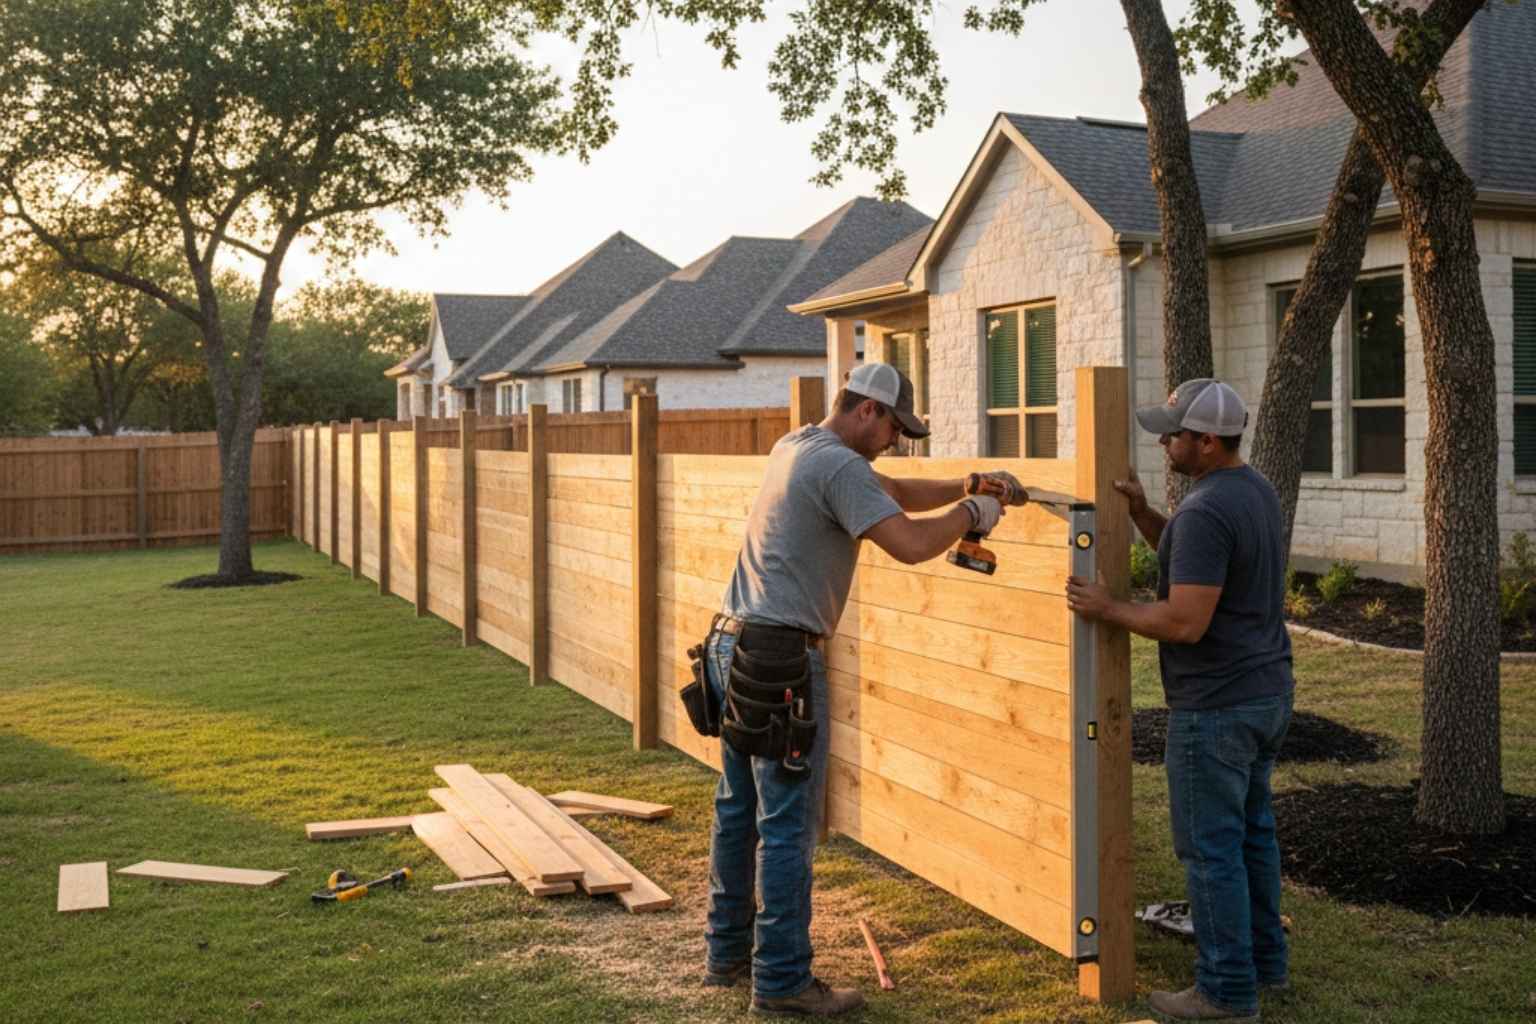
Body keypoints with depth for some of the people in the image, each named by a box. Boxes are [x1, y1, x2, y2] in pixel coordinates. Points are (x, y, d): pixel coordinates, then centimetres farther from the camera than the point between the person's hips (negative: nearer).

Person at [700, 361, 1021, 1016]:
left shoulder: (795, 446, 16)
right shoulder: (839, 466, -14)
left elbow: (893, 493, 23)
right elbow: (910, 544, -22)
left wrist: (964, 488, 12)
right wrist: (970, 514, -5)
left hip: (732, 647, 10)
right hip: (780, 659, -10)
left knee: (738, 809, 17)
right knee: (788, 825, -3)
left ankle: (729, 952, 28)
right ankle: (782, 980, 5)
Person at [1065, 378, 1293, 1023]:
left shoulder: (1205, 511, -23)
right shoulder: (1255, 489, 8)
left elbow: (1185, 622, -26)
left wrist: (1108, 610, -13)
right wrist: (1141, 511, 5)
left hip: (1216, 709, -10)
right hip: (1267, 692, 10)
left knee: (1210, 848, 1)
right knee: (1252, 830, 20)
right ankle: (1264, 961, 33)